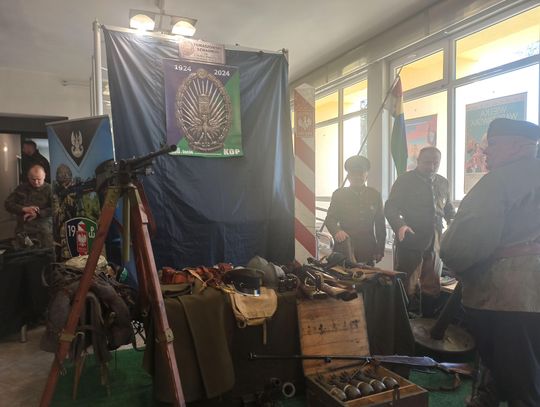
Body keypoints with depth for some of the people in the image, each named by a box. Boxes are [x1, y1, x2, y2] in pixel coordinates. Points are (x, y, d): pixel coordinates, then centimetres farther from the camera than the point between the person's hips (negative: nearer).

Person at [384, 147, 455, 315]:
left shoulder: (443, 183, 13)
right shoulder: (405, 180, -2)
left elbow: (448, 208, 22)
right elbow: (390, 207, -7)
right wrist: (400, 225, -25)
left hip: (435, 240, 5)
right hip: (410, 238, -5)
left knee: (432, 285, 12)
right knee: (407, 286, 2)